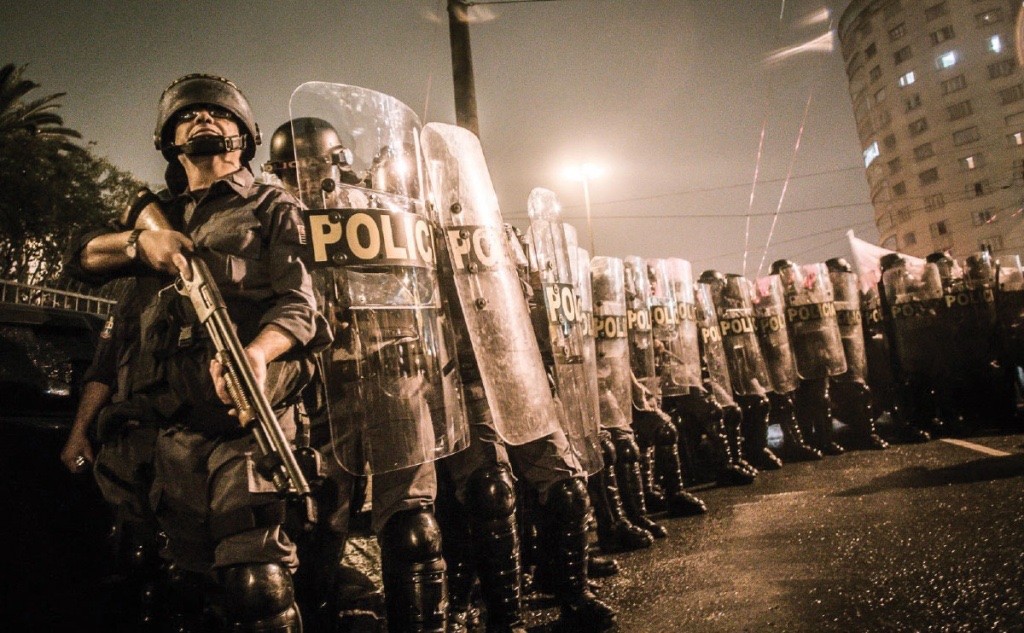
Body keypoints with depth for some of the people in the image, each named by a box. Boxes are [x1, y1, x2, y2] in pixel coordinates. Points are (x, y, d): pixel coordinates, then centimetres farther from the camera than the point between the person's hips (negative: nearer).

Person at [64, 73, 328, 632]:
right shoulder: (156, 215, 27)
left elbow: (299, 303, -4)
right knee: (185, 581, 11)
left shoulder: (273, 207, 10)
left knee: (255, 581, -15)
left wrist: (258, 351, -26)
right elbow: (81, 257, 16)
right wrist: (138, 241, -5)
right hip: (173, 421, 5)